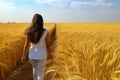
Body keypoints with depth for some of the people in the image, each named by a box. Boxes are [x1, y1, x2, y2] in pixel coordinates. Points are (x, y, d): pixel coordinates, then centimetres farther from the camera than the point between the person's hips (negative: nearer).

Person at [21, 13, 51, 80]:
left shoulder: (29, 32, -11)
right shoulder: (45, 32, -19)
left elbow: (26, 44, -5)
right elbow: (47, 45, -9)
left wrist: (24, 56, 7)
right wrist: (48, 52, 11)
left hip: (32, 55, 3)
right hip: (41, 56, -3)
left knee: (35, 68, 31)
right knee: (40, 73, 11)